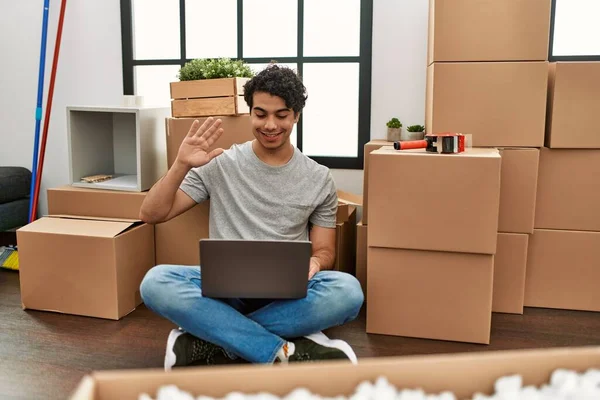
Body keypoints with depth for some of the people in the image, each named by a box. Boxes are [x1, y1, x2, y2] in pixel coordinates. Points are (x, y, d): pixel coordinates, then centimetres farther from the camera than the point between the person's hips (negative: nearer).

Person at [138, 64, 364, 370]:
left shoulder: (319, 179, 7)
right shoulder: (219, 165, 4)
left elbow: (324, 250, 11)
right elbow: (150, 215, 3)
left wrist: (313, 262, -14)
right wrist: (181, 165, -12)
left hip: (287, 293, 1)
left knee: (348, 290, -31)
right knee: (155, 282, -29)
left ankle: (207, 343, -24)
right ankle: (286, 353, -29)